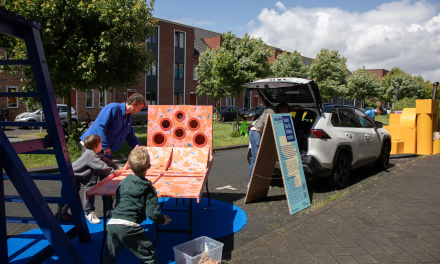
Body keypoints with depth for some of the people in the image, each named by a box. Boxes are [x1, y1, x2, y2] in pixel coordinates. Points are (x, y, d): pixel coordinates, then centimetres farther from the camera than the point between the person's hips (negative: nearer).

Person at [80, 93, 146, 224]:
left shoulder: (128, 118, 10)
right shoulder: (113, 108, -17)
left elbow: (130, 136, 20)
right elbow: (100, 126, -25)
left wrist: (137, 146, 3)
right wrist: (105, 146, -24)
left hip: (106, 151, 8)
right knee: (91, 181, -2)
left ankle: (108, 210, 21)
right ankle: (89, 212, 10)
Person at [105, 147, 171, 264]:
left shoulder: (123, 182, 14)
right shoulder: (148, 188, -1)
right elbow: (152, 213, -7)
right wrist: (163, 220, 13)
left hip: (112, 223, 6)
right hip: (129, 227, -6)